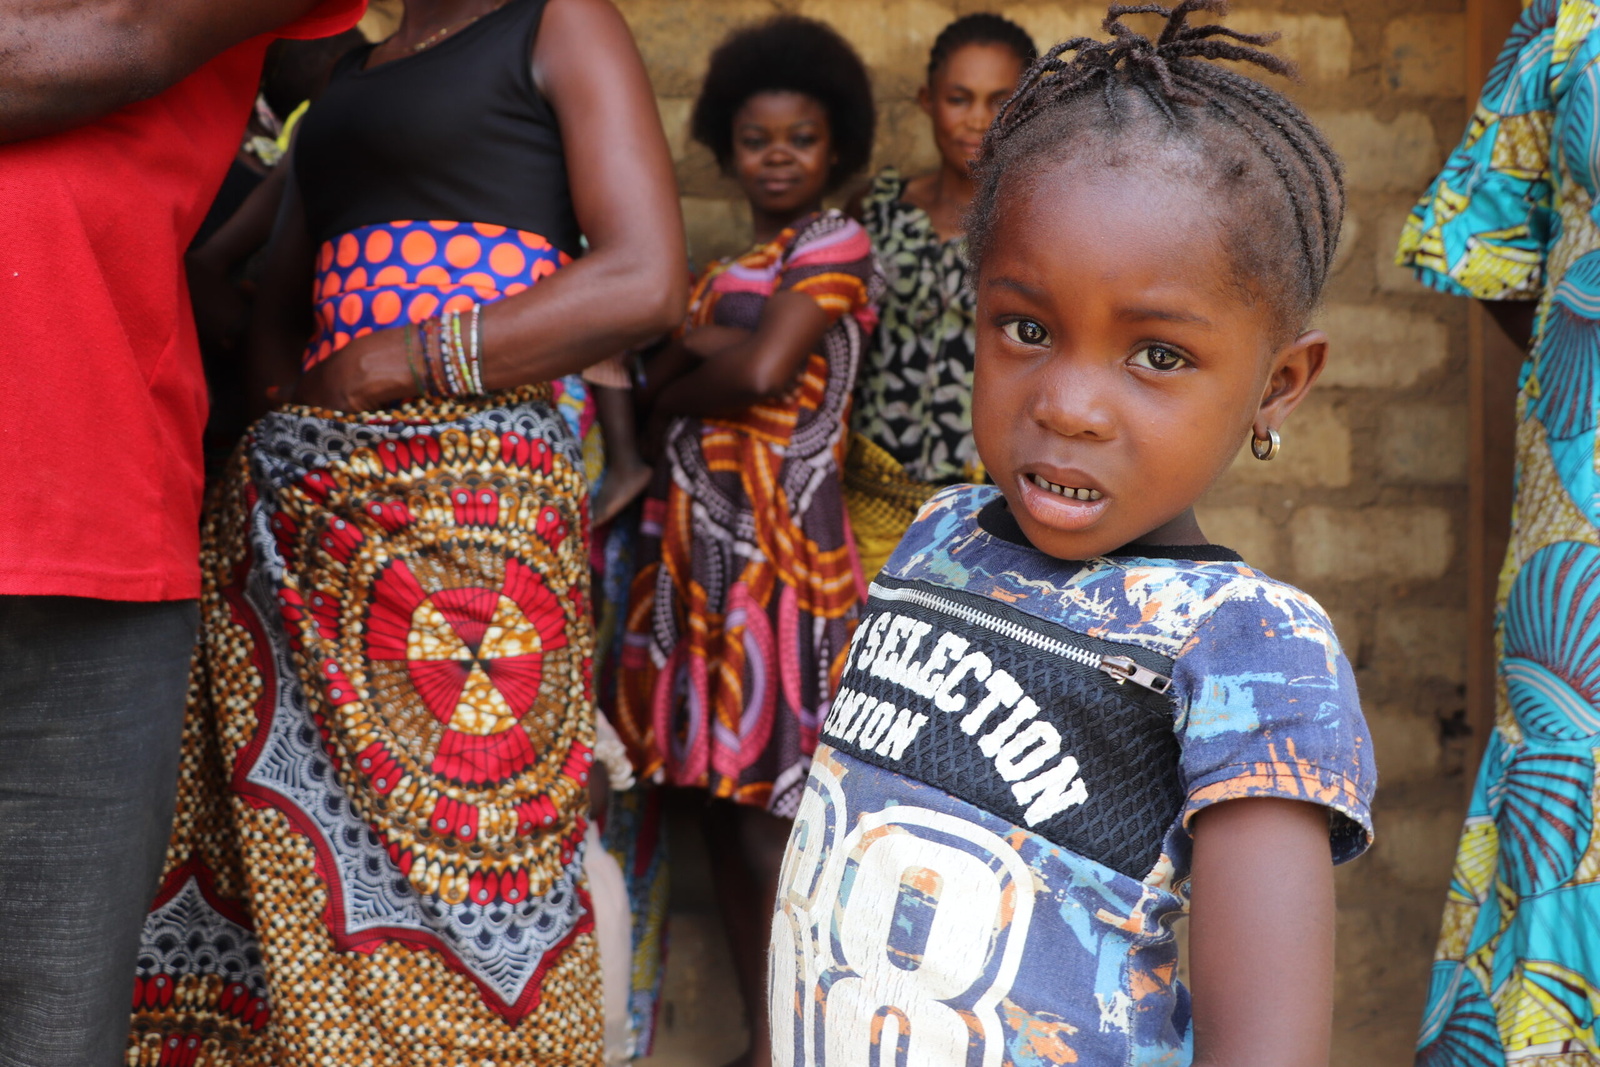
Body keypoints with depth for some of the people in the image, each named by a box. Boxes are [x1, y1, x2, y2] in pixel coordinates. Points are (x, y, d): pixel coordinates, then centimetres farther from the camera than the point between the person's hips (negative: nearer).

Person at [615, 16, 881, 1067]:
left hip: (782, 538, -8)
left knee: (773, 807, -9)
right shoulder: (728, 269, 21)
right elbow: (656, 385, 10)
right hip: (699, 544, 8)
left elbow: (765, 372, -16)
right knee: (721, 794, 8)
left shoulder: (837, 246, -2)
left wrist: (677, 385, 1)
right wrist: (704, 348, -10)